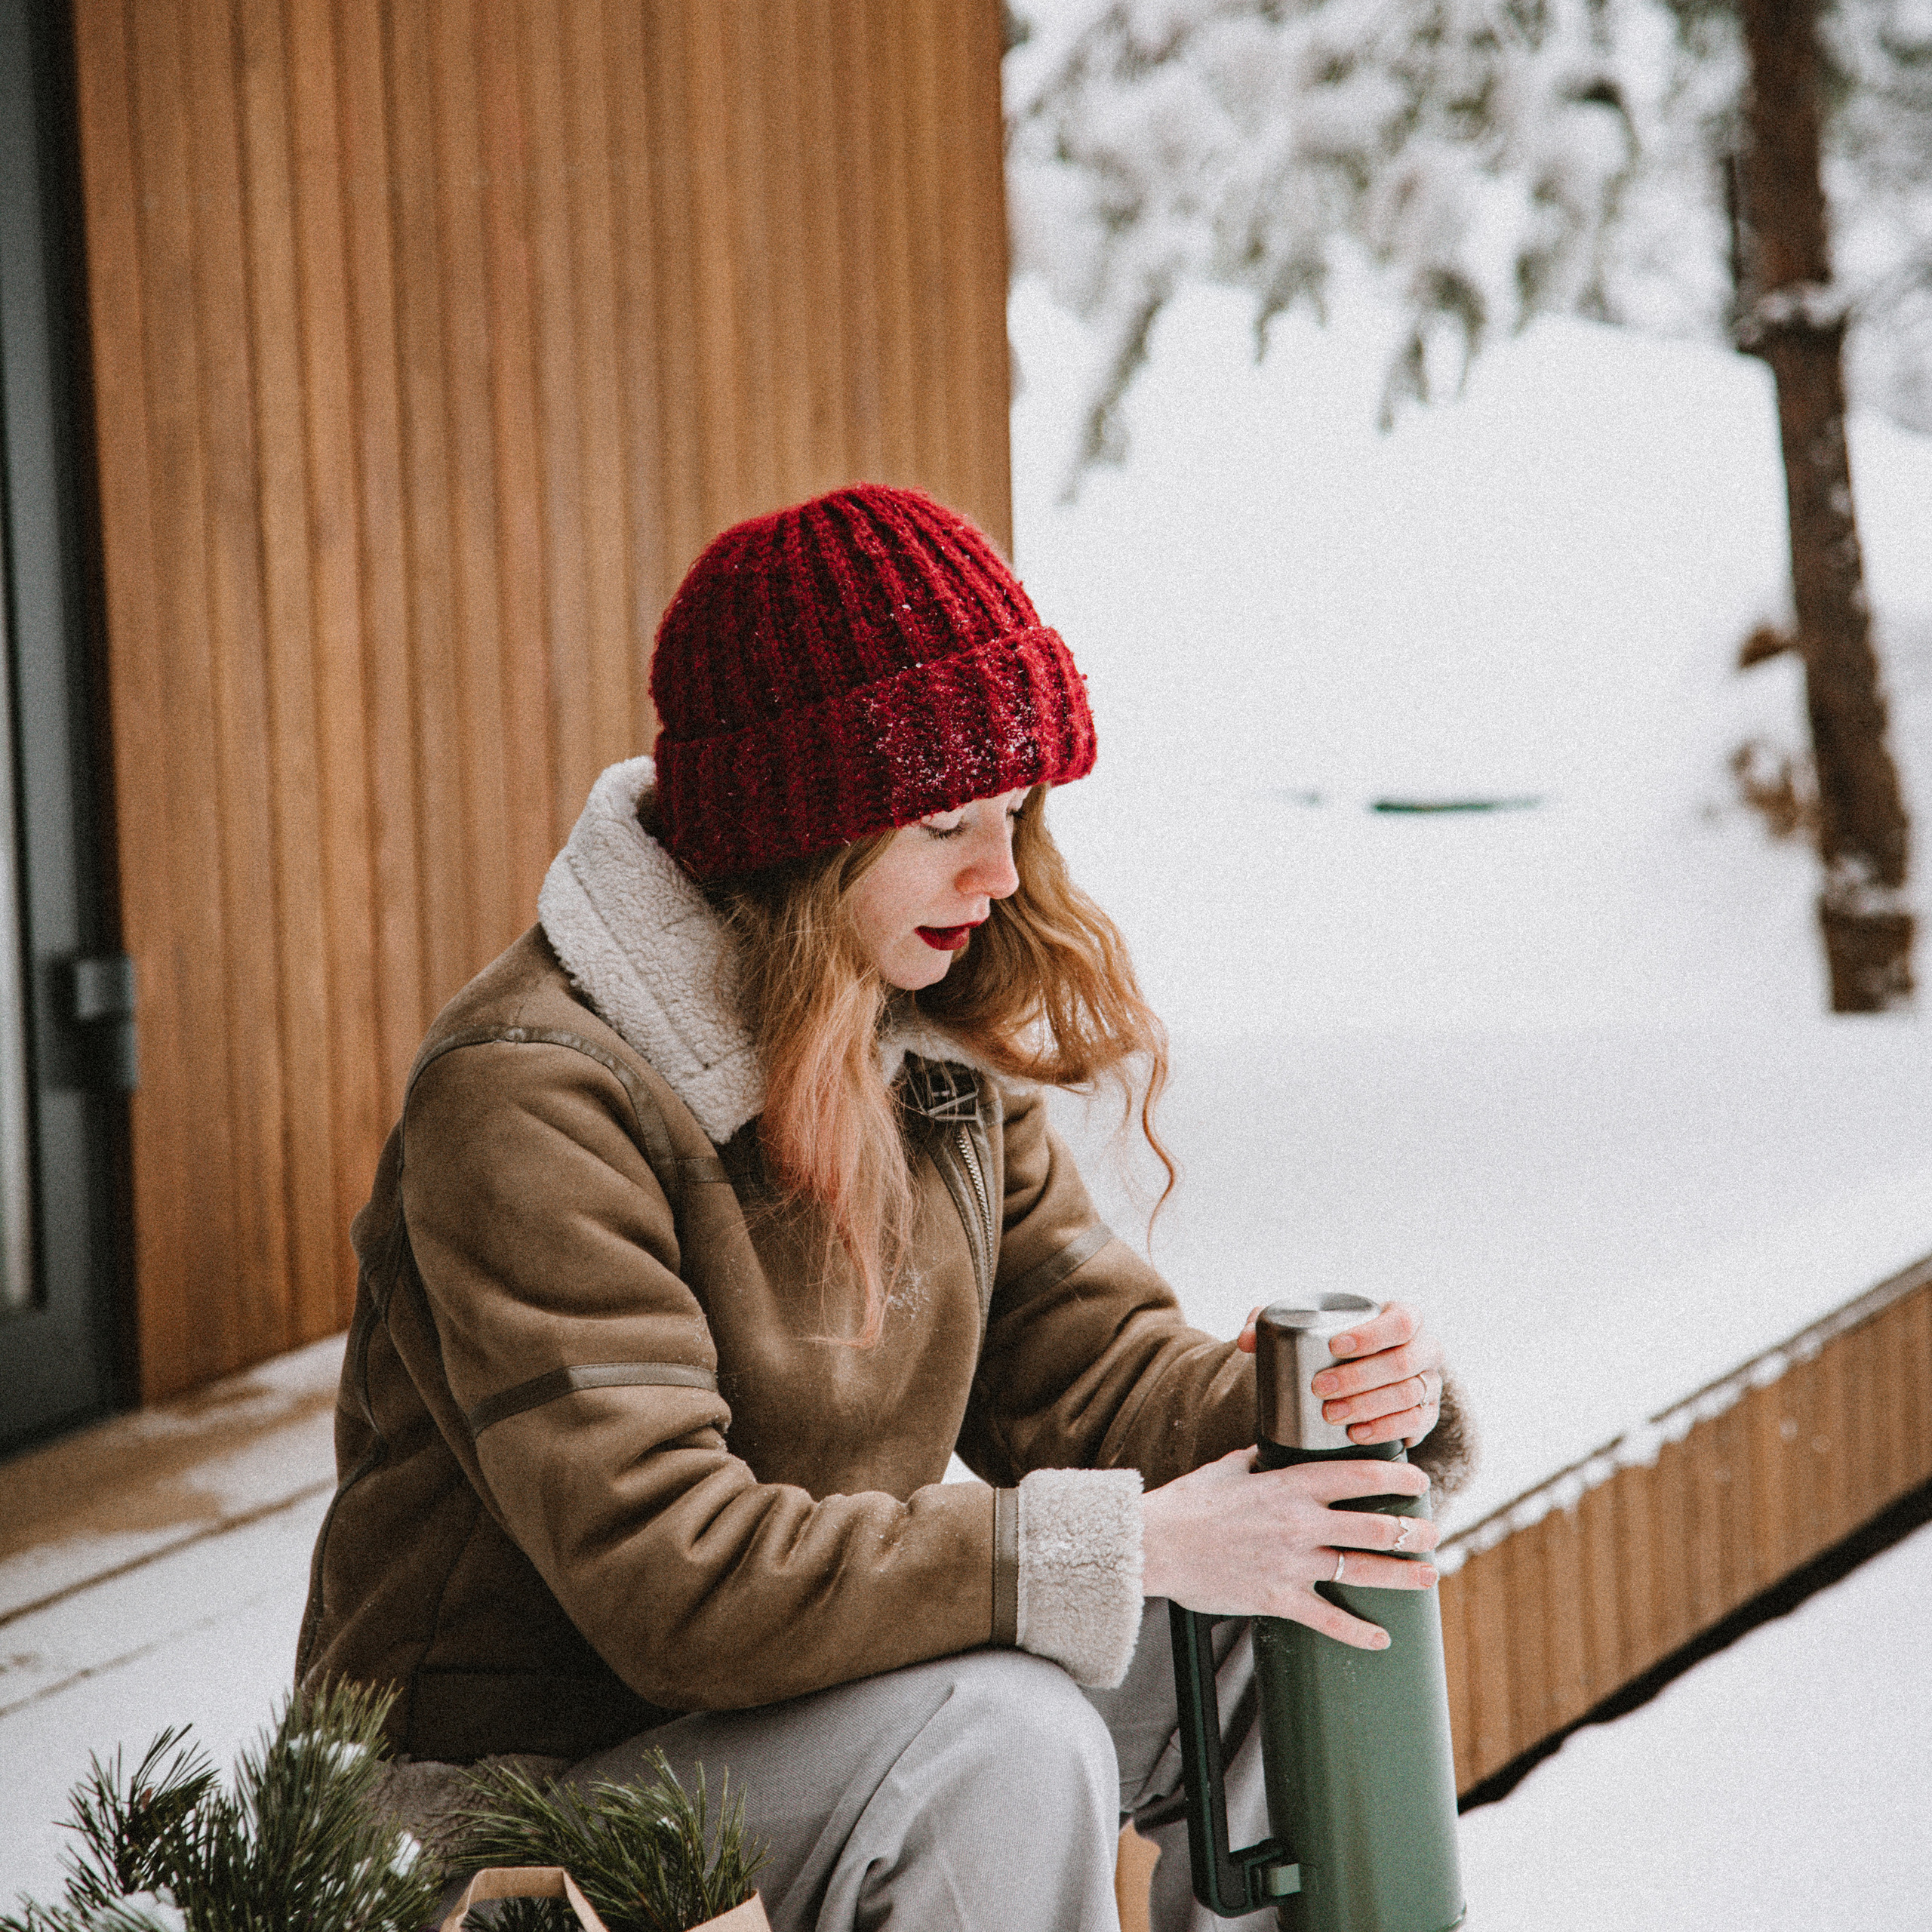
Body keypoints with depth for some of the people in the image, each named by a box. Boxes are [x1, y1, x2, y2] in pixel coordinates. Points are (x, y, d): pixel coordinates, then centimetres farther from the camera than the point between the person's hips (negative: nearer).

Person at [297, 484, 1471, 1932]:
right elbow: (667, 1574, -31)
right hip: (526, 1792, -8)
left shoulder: (933, 1038, 5)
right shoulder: (535, 1103, -24)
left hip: (809, 1695, 8)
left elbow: (1081, 1358, 5)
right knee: (1001, 1740, -31)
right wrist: (1130, 1547, -33)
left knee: (1278, 1625, -4)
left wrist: (1339, 1410, -17)